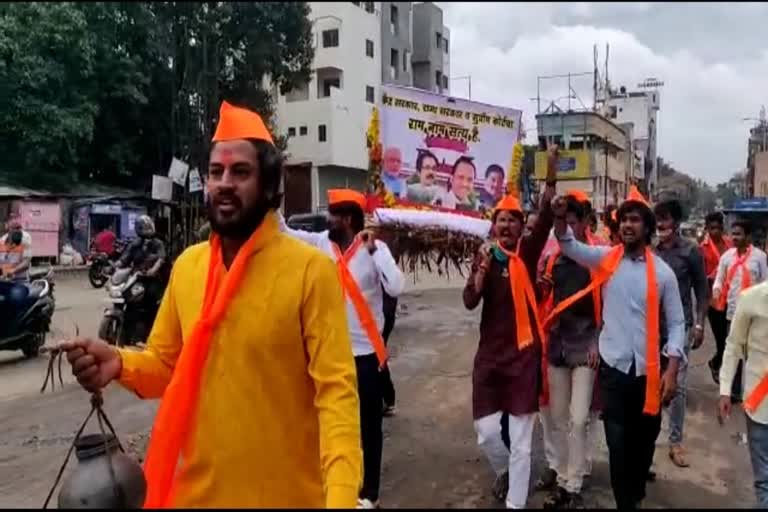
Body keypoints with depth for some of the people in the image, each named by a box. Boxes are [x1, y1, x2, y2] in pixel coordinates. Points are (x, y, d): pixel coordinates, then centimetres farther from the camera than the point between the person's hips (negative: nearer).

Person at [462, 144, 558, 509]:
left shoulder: (528, 253, -2)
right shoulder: (485, 256, 3)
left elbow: (545, 220, -19)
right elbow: (469, 301, -7)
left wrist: (551, 176, -31)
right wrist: (483, 268, -22)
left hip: (524, 354, -2)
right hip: (490, 354, 2)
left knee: (521, 439, 4)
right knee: (486, 431, 6)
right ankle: (504, 472, 38)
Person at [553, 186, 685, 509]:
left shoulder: (662, 272, -3)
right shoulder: (606, 258, -1)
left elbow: (676, 323, 0)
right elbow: (570, 246, -15)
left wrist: (671, 370, -8)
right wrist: (559, 218, -35)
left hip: (649, 370, 1)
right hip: (612, 367, -1)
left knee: (644, 438, 19)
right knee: (618, 442, 4)